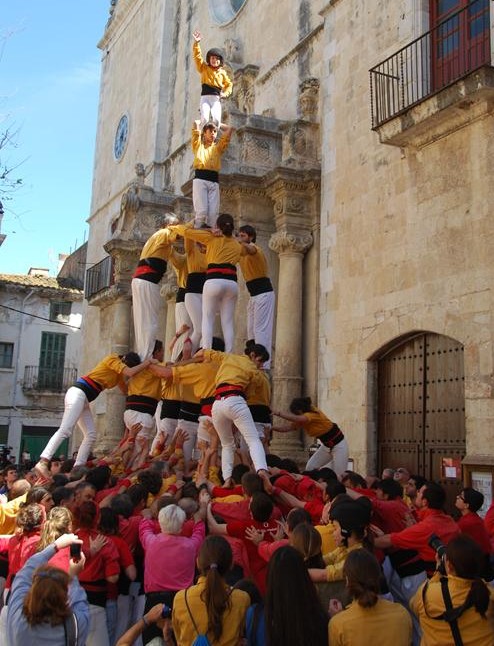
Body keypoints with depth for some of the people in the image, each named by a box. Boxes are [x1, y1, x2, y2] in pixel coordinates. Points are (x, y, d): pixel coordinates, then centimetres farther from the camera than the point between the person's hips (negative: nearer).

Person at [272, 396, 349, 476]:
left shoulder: (313, 414, -29)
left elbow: (296, 418, -45)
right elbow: (288, 428, -5)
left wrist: (279, 413, -41)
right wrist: (272, 428, -13)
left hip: (338, 445, -8)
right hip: (326, 445, 8)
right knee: (310, 468, -2)